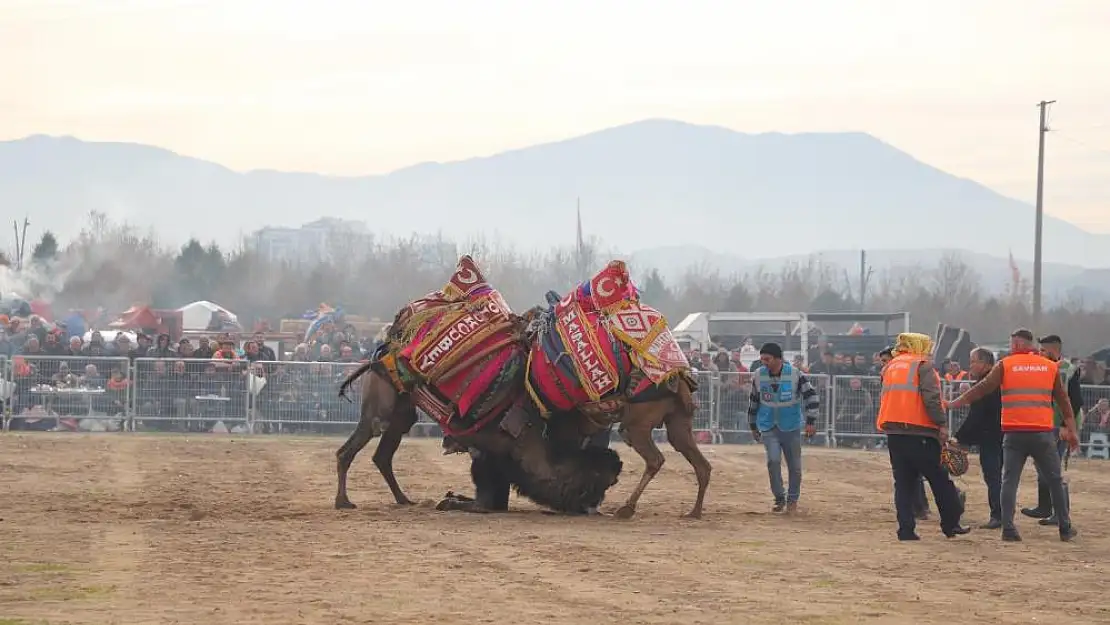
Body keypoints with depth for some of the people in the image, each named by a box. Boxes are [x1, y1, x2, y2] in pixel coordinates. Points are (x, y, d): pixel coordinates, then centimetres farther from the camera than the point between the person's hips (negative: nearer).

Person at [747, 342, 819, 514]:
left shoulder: (795, 374, -12)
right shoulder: (758, 376, -3)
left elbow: (810, 395, -8)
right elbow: (753, 401, 10)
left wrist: (811, 421, -14)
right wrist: (753, 426, 16)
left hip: (791, 427, -1)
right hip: (768, 427, 1)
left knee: (795, 466, 4)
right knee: (773, 460, -17)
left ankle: (792, 500, 23)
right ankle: (779, 499, -1)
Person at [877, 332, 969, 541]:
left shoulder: (891, 367, 18)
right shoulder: (922, 366, -3)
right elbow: (931, 398, -13)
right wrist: (942, 424, -12)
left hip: (893, 434, 6)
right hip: (919, 433, -6)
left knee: (904, 482, 7)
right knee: (939, 480, 5)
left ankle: (906, 529, 0)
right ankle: (951, 523, 9)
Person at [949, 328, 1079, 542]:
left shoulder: (1005, 365, 2)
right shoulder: (1050, 367, 8)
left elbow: (982, 388, 0)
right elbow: (1063, 400, 11)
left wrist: (954, 404, 7)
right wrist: (1072, 430, 17)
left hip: (1014, 434, -1)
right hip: (1043, 434, 1)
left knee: (1010, 480, 4)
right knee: (1055, 480, 11)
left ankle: (1008, 528, -6)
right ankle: (1065, 529, 14)